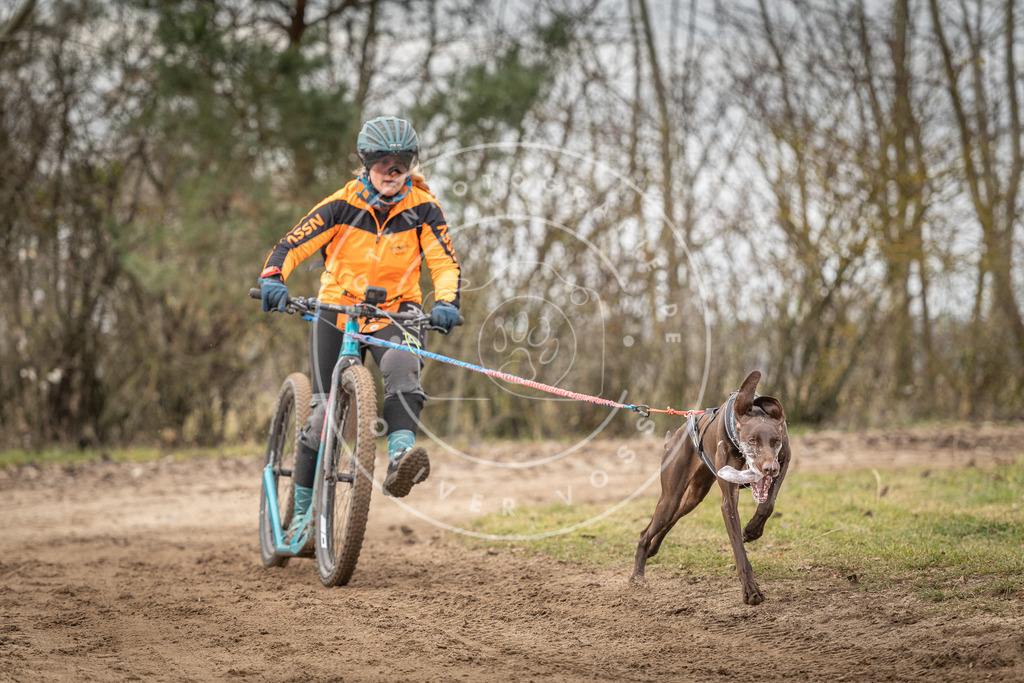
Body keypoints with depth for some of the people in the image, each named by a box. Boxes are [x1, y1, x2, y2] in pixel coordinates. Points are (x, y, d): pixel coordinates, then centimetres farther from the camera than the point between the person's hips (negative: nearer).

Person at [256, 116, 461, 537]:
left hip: (394, 312, 0)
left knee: (401, 364, -35)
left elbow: (445, 262, -14)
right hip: (338, 309, 0)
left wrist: (445, 302, -35)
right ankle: (303, 510, 9)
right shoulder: (342, 205, -11)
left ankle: (400, 457, -47)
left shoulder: (422, 209, -8)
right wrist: (273, 278, -37)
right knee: (326, 411, -5)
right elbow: (292, 245, -16)